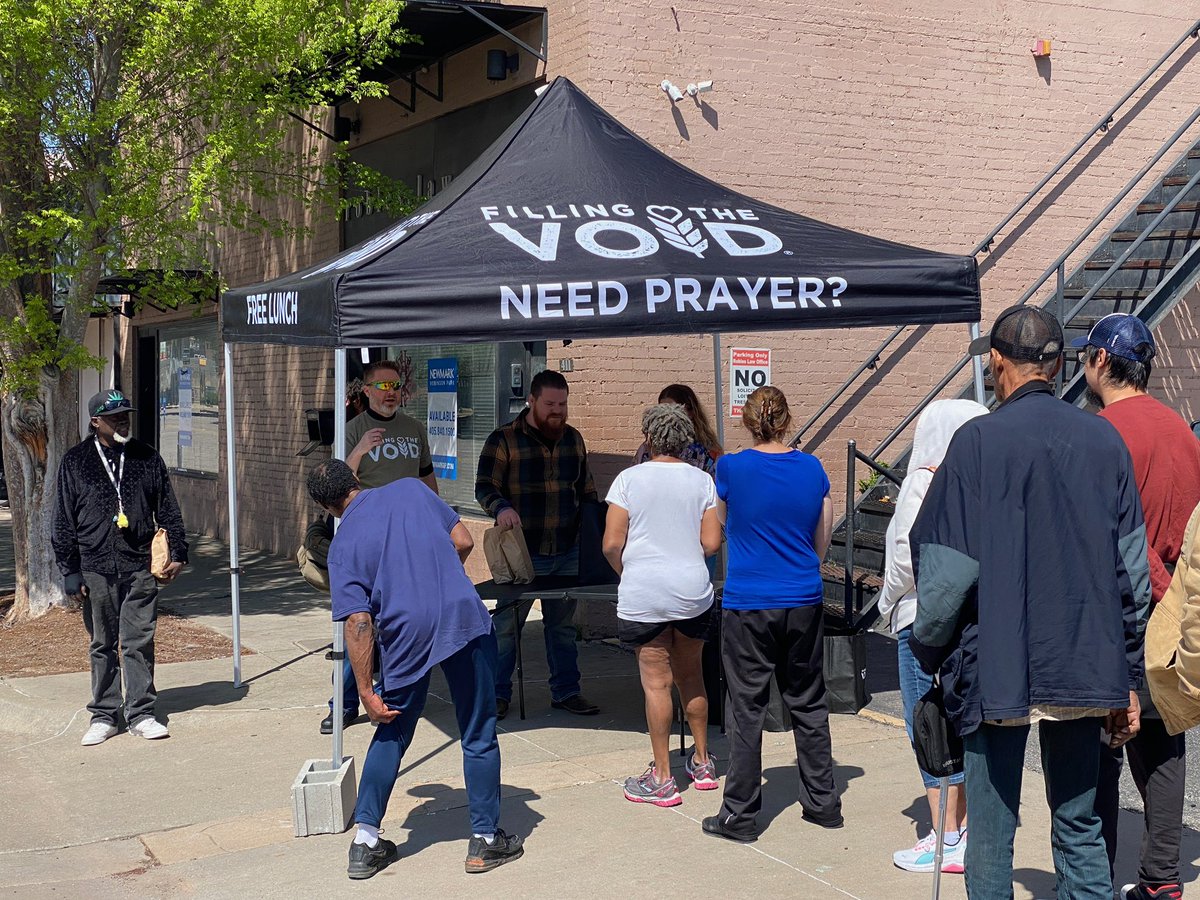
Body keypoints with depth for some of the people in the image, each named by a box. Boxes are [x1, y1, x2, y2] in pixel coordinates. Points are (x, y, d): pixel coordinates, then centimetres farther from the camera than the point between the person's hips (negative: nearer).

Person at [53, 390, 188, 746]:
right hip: (95, 569, 0)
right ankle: (104, 716, 17)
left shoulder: (146, 457, 7)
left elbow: (167, 509, 11)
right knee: (102, 646, 8)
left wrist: (178, 553, 4)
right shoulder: (75, 462, 3)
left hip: (139, 566, 0)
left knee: (139, 643, 1)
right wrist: (70, 571, -1)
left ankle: (141, 714, 9)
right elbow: (64, 521, 3)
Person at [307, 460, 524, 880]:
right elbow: (463, 542, 9)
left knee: (391, 734, 19)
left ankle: (366, 842, 20)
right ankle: (485, 840, 18)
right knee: (478, 737, 11)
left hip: (405, 633, 0)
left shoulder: (343, 543, 5)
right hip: (463, 618, 0)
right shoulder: (411, 488, 11)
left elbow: (359, 622, -4)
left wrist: (366, 692, -1)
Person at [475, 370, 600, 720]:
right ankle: (497, 693, 16)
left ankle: (566, 691, 23)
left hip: (568, 553, 4)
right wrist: (501, 509, -31)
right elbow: (485, 487, -10)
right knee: (506, 624, 3)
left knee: (563, 625, 12)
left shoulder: (573, 439, 11)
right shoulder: (503, 440, -5)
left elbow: (586, 490, 20)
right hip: (521, 553, -4)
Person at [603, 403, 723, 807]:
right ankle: (702, 763, 30)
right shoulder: (702, 481, 1)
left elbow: (612, 544, -8)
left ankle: (662, 779, 7)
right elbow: (711, 543, -1)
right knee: (691, 675, 18)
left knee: (657, 682, 2)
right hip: (693, 592, 3)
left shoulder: (630, 479, -5)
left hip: (643, 596, -3)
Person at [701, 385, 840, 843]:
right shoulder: (812, 468, 0)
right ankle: (823, 803, 23)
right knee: (808, 703, 15)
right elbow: (823, 540, 10)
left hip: (748, 605, -3)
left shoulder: (731, 469, -9)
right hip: (803, 602, 3)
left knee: (747, 709, 3)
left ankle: (740, 814, 8)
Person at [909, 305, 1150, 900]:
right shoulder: (1104, 440, 5)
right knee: (1079, 828, 15)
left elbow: (947, 572, -11)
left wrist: (929, 653, 4)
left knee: (991, 835, 6)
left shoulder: (979, 440, -9)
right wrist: (1126, 679, 14)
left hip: (997, 671, -4)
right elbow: (1132, 570, 7)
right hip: (1087, 668, 4)